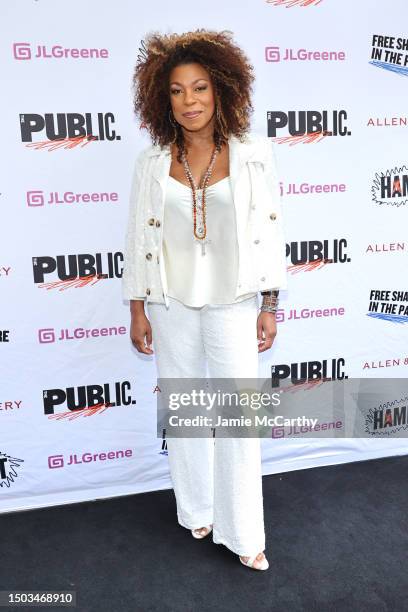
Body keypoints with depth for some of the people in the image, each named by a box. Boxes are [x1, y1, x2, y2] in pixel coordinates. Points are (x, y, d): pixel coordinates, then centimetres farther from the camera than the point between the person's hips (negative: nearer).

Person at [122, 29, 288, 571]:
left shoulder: (254, 154, -4)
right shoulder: (151, 163, 0)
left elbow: (271, 233, -1)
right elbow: (138, 239, 3)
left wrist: (270, 307, -3)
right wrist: (137, 310, 1)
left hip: (233, 306, -1)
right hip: (172, 308, 2)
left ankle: (243, 535, 23)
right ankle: (196, 511, 37)